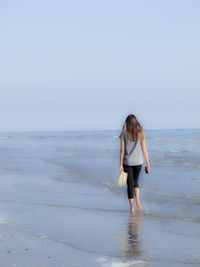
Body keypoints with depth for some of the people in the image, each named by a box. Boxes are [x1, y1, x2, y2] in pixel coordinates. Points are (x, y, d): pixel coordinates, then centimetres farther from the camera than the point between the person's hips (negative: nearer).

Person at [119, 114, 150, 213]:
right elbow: (144, 149, -1)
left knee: (130, 184, 5)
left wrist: (121, 164, -3)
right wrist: (148, 163, 4)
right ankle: (137, 200, 6)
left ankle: (132, 206, 2)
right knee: (136, 181, 22)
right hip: (138, 162, 2)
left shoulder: (123, 134, -7)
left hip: (127, 162, -2)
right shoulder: (140, 133, -3)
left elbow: (122, 150, -7)